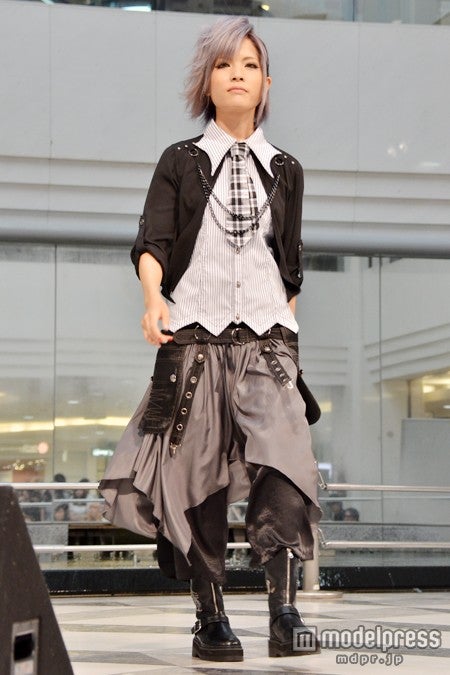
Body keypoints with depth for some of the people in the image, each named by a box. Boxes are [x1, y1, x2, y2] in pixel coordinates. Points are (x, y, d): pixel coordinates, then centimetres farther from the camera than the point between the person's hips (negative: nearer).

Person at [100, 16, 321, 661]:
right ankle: (211, 618, 9)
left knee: (284, 457, -20)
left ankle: (285, 612, -23)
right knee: (200, 476, 0)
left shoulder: (285, 170, 15)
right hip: (194, 335, 0)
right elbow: (151, 241, -4)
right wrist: (154, 298, -22)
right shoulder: (181, 162, 9)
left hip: (266, 338, 1)